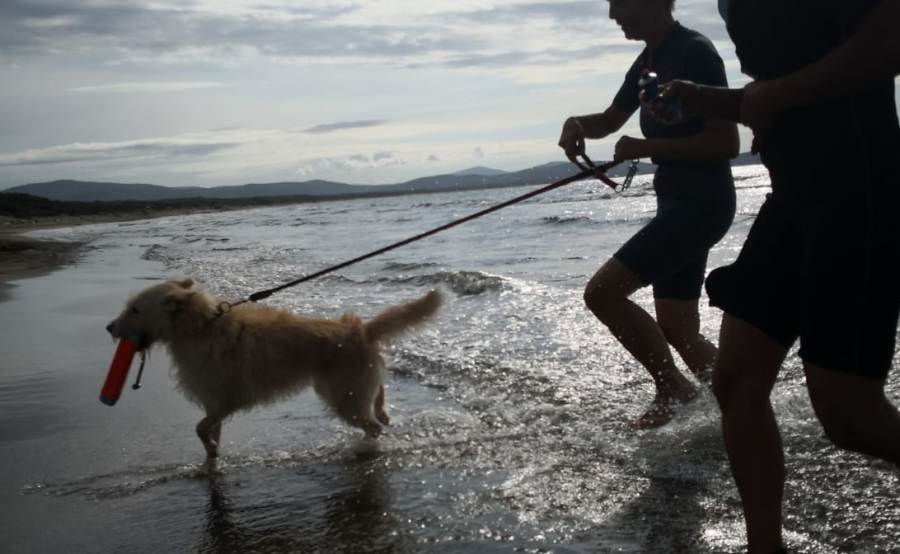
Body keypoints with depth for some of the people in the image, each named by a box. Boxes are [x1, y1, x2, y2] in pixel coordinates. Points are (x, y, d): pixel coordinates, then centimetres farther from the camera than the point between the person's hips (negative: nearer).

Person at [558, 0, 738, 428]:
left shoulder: (695, 52, -14)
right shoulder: (648, 60, 14)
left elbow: (726, 142, -19)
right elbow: (611, 120, 26)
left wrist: (645, 147, -19)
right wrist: (577, 125, 4)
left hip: (702, 202, -10)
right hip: (676, 202, 10)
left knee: (602, 292, -15)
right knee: (677, 329, 11)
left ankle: (672, 389, -2)